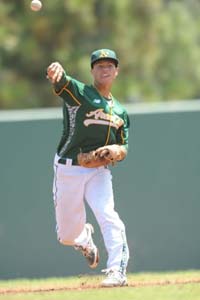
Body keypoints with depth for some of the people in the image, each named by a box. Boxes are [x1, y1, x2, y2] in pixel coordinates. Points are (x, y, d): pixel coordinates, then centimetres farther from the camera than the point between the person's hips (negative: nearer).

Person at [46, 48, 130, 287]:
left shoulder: (120, 112, 13)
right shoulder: (78, 92, -2)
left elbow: (123, 150, 15)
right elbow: (61, 81, -25)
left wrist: (116, 149, -11)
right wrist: (57, 71, -51)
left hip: (99, 171, 2)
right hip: (69, 170, -2)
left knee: (108, 216, -24)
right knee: (67, 236, 6)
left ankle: (117, 272, -22)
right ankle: (85, 239, 42)